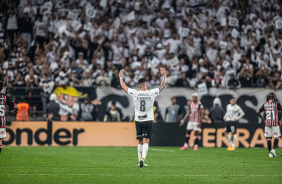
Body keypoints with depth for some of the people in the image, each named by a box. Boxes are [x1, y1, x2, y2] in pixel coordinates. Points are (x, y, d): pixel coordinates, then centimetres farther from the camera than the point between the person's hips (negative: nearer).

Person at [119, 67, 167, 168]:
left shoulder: (135, 93, -5)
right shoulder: (151, 93, -7)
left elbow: (123, 86, 8)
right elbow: (162, 86, 6)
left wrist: (121, 76, 23)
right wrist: (164, 75, 17)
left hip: (138, 121, 1)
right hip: (148, 120, -1)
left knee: (140, 142, 12)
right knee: (146, 141, -4)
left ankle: (140, 161, 13)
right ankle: (143, 158, -23)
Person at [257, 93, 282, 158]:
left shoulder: (265, 104, 7)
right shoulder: (277, 104, -4)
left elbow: (258, 112, 8)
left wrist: (263, 119, 14)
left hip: (267, 123, 3)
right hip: (275, 123, -3)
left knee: (268, 138, 7)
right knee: (277, 137, 5)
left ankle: (270, 153, 6)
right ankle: (273, 149, -15)